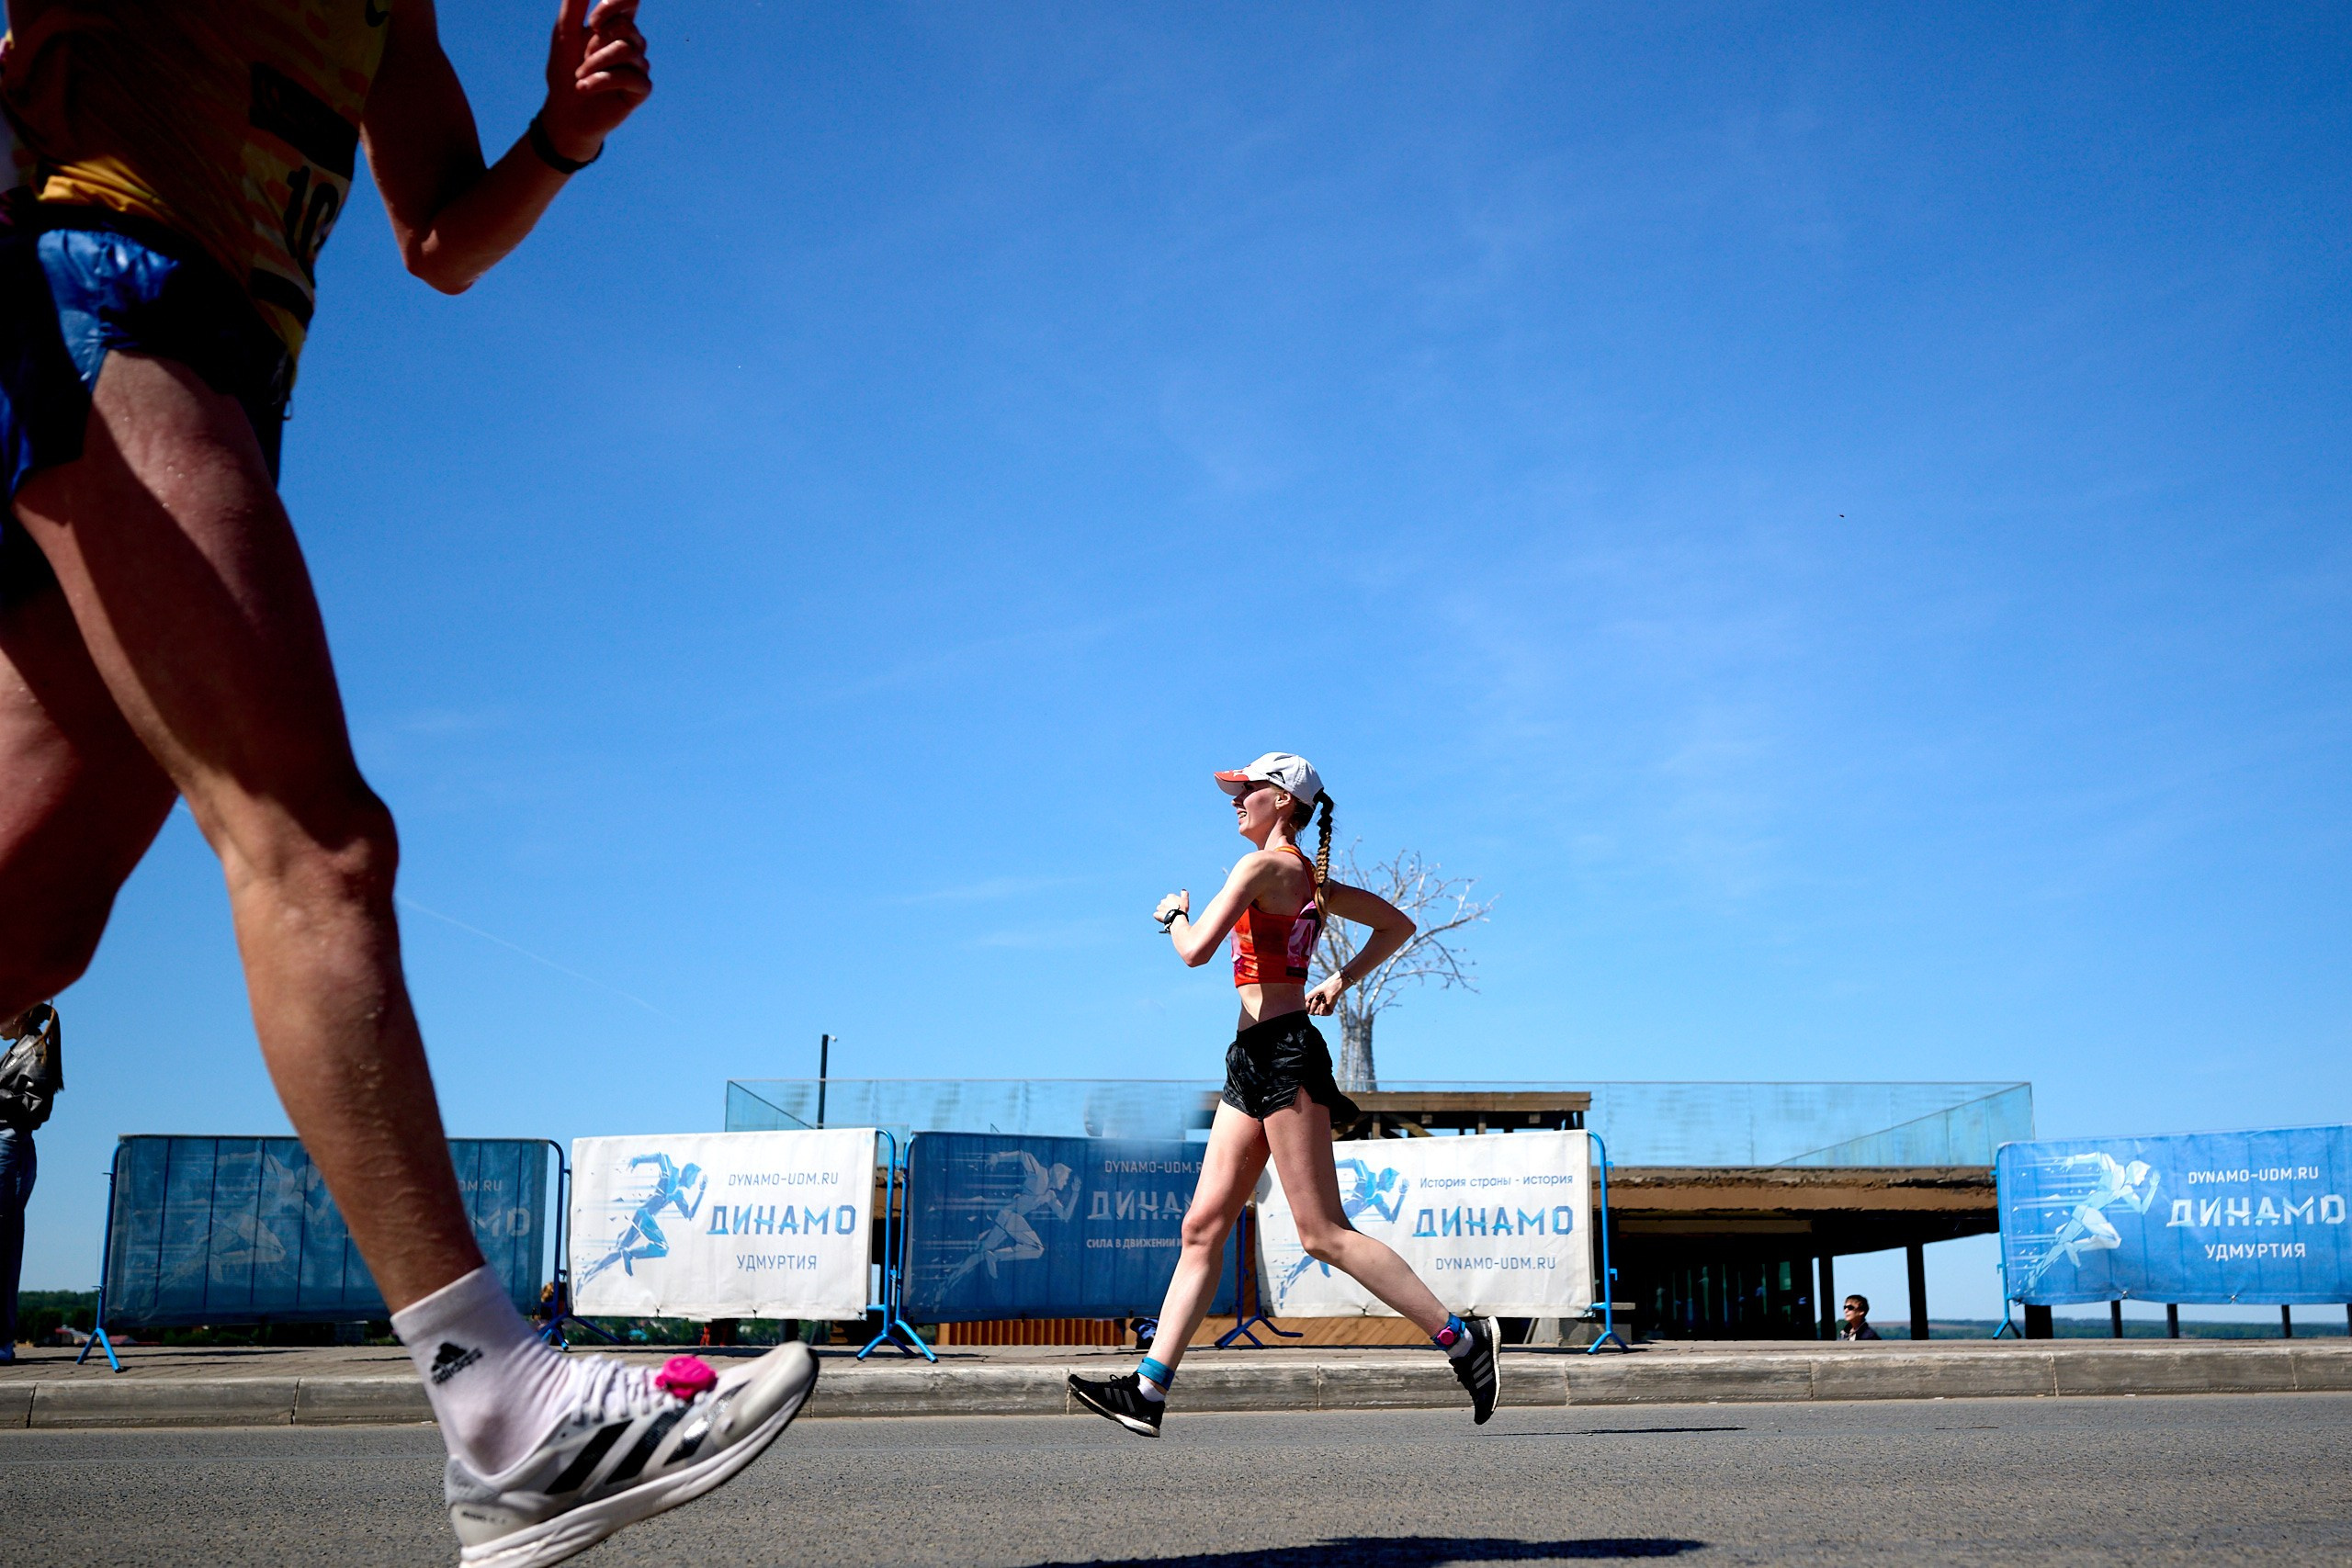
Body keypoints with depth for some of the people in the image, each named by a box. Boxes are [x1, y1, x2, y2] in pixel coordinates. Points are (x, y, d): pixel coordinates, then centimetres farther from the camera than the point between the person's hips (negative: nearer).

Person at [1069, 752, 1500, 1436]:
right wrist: (1341, 980, 20)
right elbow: (1398, 925, 26)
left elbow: (1196, 950, -18)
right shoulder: (1311, 878, 17)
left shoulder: (1263, 865, -10)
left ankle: (1461, 1337, -3)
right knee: (1203, 1227, 5)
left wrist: (1174, 913, 2)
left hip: (1282, 1053, -10)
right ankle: (1148, 1391, 5)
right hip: (1256, 1060, 10)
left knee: (1325, 1233, -8)